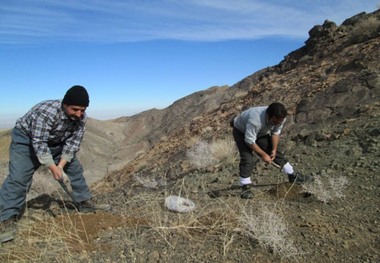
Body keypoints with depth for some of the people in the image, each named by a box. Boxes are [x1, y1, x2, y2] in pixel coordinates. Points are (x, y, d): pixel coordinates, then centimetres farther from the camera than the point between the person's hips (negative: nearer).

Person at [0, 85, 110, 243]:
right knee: (18, 177, -18)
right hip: (26, 139, -6)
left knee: (75, 169, 3)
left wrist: (61, 164, -22)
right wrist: (53, 167, -31)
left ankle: (85, 203, 14)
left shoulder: (81, 117, -19)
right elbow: (38, 143, -34)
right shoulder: (46, 112, -38)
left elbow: (74, 141, -14)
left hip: (56, 142, 6)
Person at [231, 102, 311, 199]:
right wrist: (263, 154, -25)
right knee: (247, 158, -22)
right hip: (241, 131, -6)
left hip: (260, 132, 6)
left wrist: (274, 150, -12)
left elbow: (276, 133, -6)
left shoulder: (280, 118, -24)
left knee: (276, 152, 4)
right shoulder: (255, 120, -45)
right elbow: (249, 141, -35)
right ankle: (245, 187, -13)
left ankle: (293, 175, 21)